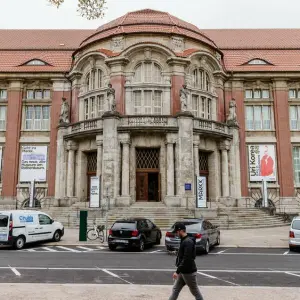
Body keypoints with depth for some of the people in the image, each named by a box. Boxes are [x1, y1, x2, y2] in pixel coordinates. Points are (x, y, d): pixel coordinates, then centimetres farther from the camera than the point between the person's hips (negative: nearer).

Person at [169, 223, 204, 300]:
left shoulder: (188, 242, -21)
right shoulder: (184, 241, 9)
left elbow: (186, 259, -27)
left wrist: (177, 271, -25)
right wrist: (179, 271, 17)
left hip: (189, 272, -9)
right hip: (182, 272, 9)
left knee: (195, 292, 5)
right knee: (175, 289, 12)